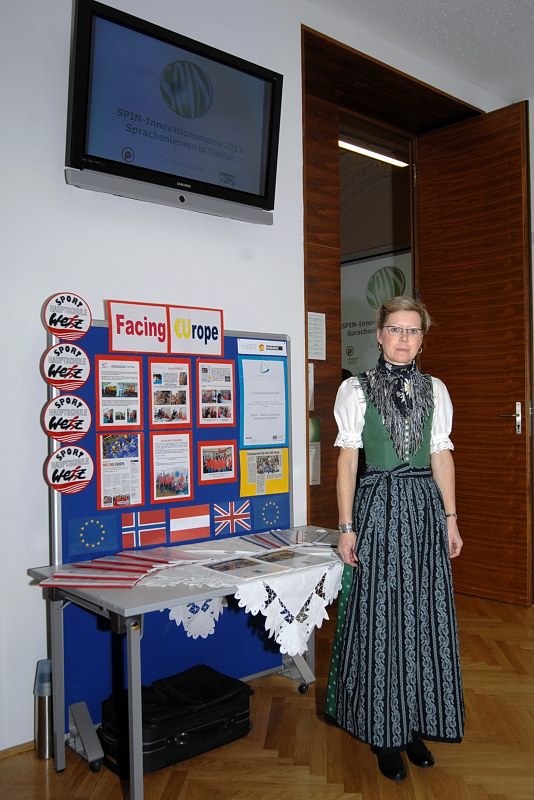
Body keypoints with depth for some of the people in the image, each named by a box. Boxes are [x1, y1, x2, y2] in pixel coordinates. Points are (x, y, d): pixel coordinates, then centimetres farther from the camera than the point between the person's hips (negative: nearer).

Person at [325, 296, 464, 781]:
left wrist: (450, 518, 7)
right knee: (379, 619, 3)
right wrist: (347, 526, -6)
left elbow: (442, 455, 10)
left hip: (425, 506, 3)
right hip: (378, 506, -3)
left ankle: (417, 724, 26)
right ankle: (383, 732, 20)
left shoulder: (434, 390, 8)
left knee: (425, 616, 8)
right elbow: (348, 459, -3)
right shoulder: (356, 390, -2)